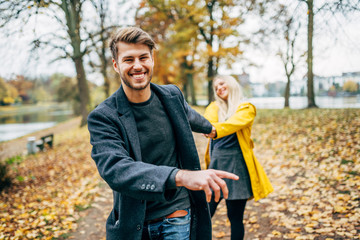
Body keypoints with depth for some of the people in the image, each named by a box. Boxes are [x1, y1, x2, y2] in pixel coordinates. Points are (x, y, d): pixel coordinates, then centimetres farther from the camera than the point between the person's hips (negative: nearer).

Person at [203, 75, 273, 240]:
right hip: (216, 164, 3)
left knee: (235, 216, 6)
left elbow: (234, 123, -21)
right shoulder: (214, 107, 13)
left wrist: (215, 130, -41)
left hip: (237, 166, -3)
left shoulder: (246, 108, 0)